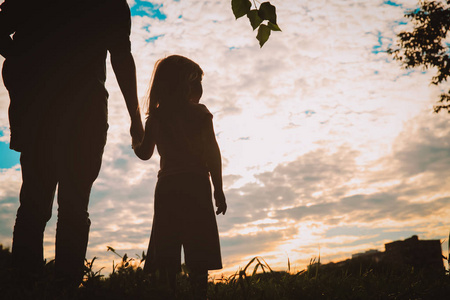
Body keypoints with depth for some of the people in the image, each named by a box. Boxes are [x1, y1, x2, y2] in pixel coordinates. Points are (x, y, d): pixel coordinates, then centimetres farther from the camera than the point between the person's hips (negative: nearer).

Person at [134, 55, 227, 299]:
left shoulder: (155, 117, 7)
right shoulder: (200, 113, 1)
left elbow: (144, 153, 10)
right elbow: (212, 154, -3)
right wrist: (218, 189, 1)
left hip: (166, 187, 3)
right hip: (195, 185, -2)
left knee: (167, 252, 6)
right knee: (199, 253, -1)